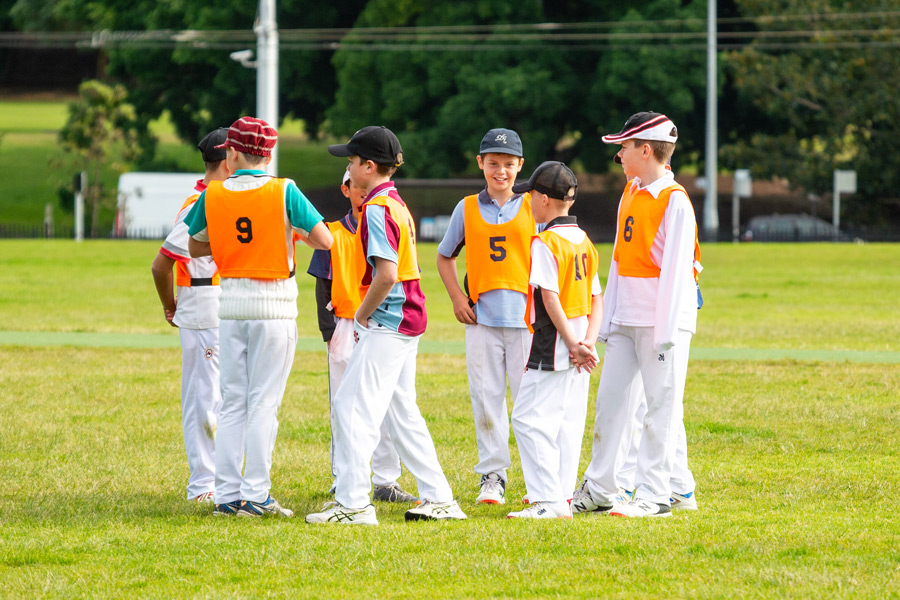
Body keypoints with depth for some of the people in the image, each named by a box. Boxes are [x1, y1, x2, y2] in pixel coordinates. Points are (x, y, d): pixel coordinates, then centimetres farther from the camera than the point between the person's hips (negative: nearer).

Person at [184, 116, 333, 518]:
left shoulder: (213, 195, 1)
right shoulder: (283, 192, -8)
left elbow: (196, 247, 14)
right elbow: (324, 240, -8)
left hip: (230, 304, 3)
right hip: (273, 307, -3)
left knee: (232, 404, 9)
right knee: (263, 403, 0)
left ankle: (227, 494, 6)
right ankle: (255, 496, -3)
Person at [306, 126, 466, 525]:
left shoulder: (377, 208, -15)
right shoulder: (396, 204, 15)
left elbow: (387, 274, -24)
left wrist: (362, 315, -11)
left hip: (386, 324, -10)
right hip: (408, 321, 10)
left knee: (354, 407, -10)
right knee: (401, 411, 15)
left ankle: (353, 504, -13)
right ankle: (439, 500, 16)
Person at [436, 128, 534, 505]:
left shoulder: (533, 207, 5)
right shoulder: (467, 209, 10)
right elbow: (445, 256, 19)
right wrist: (457, 297, 5)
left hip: (525, 318, -2)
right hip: (481, 318, 2)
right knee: (486, 398, 2)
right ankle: (492, 476, 9)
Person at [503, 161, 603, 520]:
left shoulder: (545, 242, -13)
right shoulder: (583, 241, 12)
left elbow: (551, 298, -19)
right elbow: (597, 299, 10)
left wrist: (573, 344, -16)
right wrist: (588, 342, 2)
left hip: (553, 343, -9)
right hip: (579, 348, 9)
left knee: (530, 418, -7)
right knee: (568, 420, 12)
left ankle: (548, 500, -15)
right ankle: (563, 498, 13)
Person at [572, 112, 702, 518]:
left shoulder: (674, 201, -12)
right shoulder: (630, 195, 15)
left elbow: (676, 270, -15)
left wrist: (666, 331, -19)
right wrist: (607, 321, 16)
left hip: (662, 318, -9)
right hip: (625, 318, 9)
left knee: (661, 403, -4)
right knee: (610, 399, 10)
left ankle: (654, 495, -2)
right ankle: (599, 490, 16)